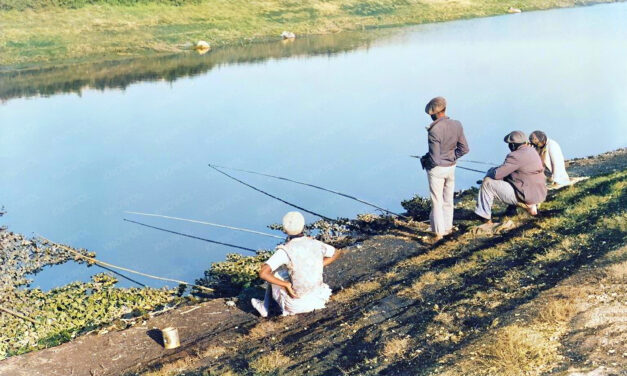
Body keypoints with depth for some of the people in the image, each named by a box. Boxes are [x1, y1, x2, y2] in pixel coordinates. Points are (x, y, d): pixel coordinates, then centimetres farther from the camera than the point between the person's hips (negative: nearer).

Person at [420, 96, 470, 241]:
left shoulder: (434, 130, -26)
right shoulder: (457, 125, -7)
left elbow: (434, 159, -24)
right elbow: (464, 149, 0)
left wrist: (425, 161, -4)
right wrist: (452, 157, 9)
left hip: (437, 169, -6)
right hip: (451, 167, 6)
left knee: (437, 201, 5)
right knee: (448, 200, 20)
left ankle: (438, 233, 10)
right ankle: (448, 227, 32)